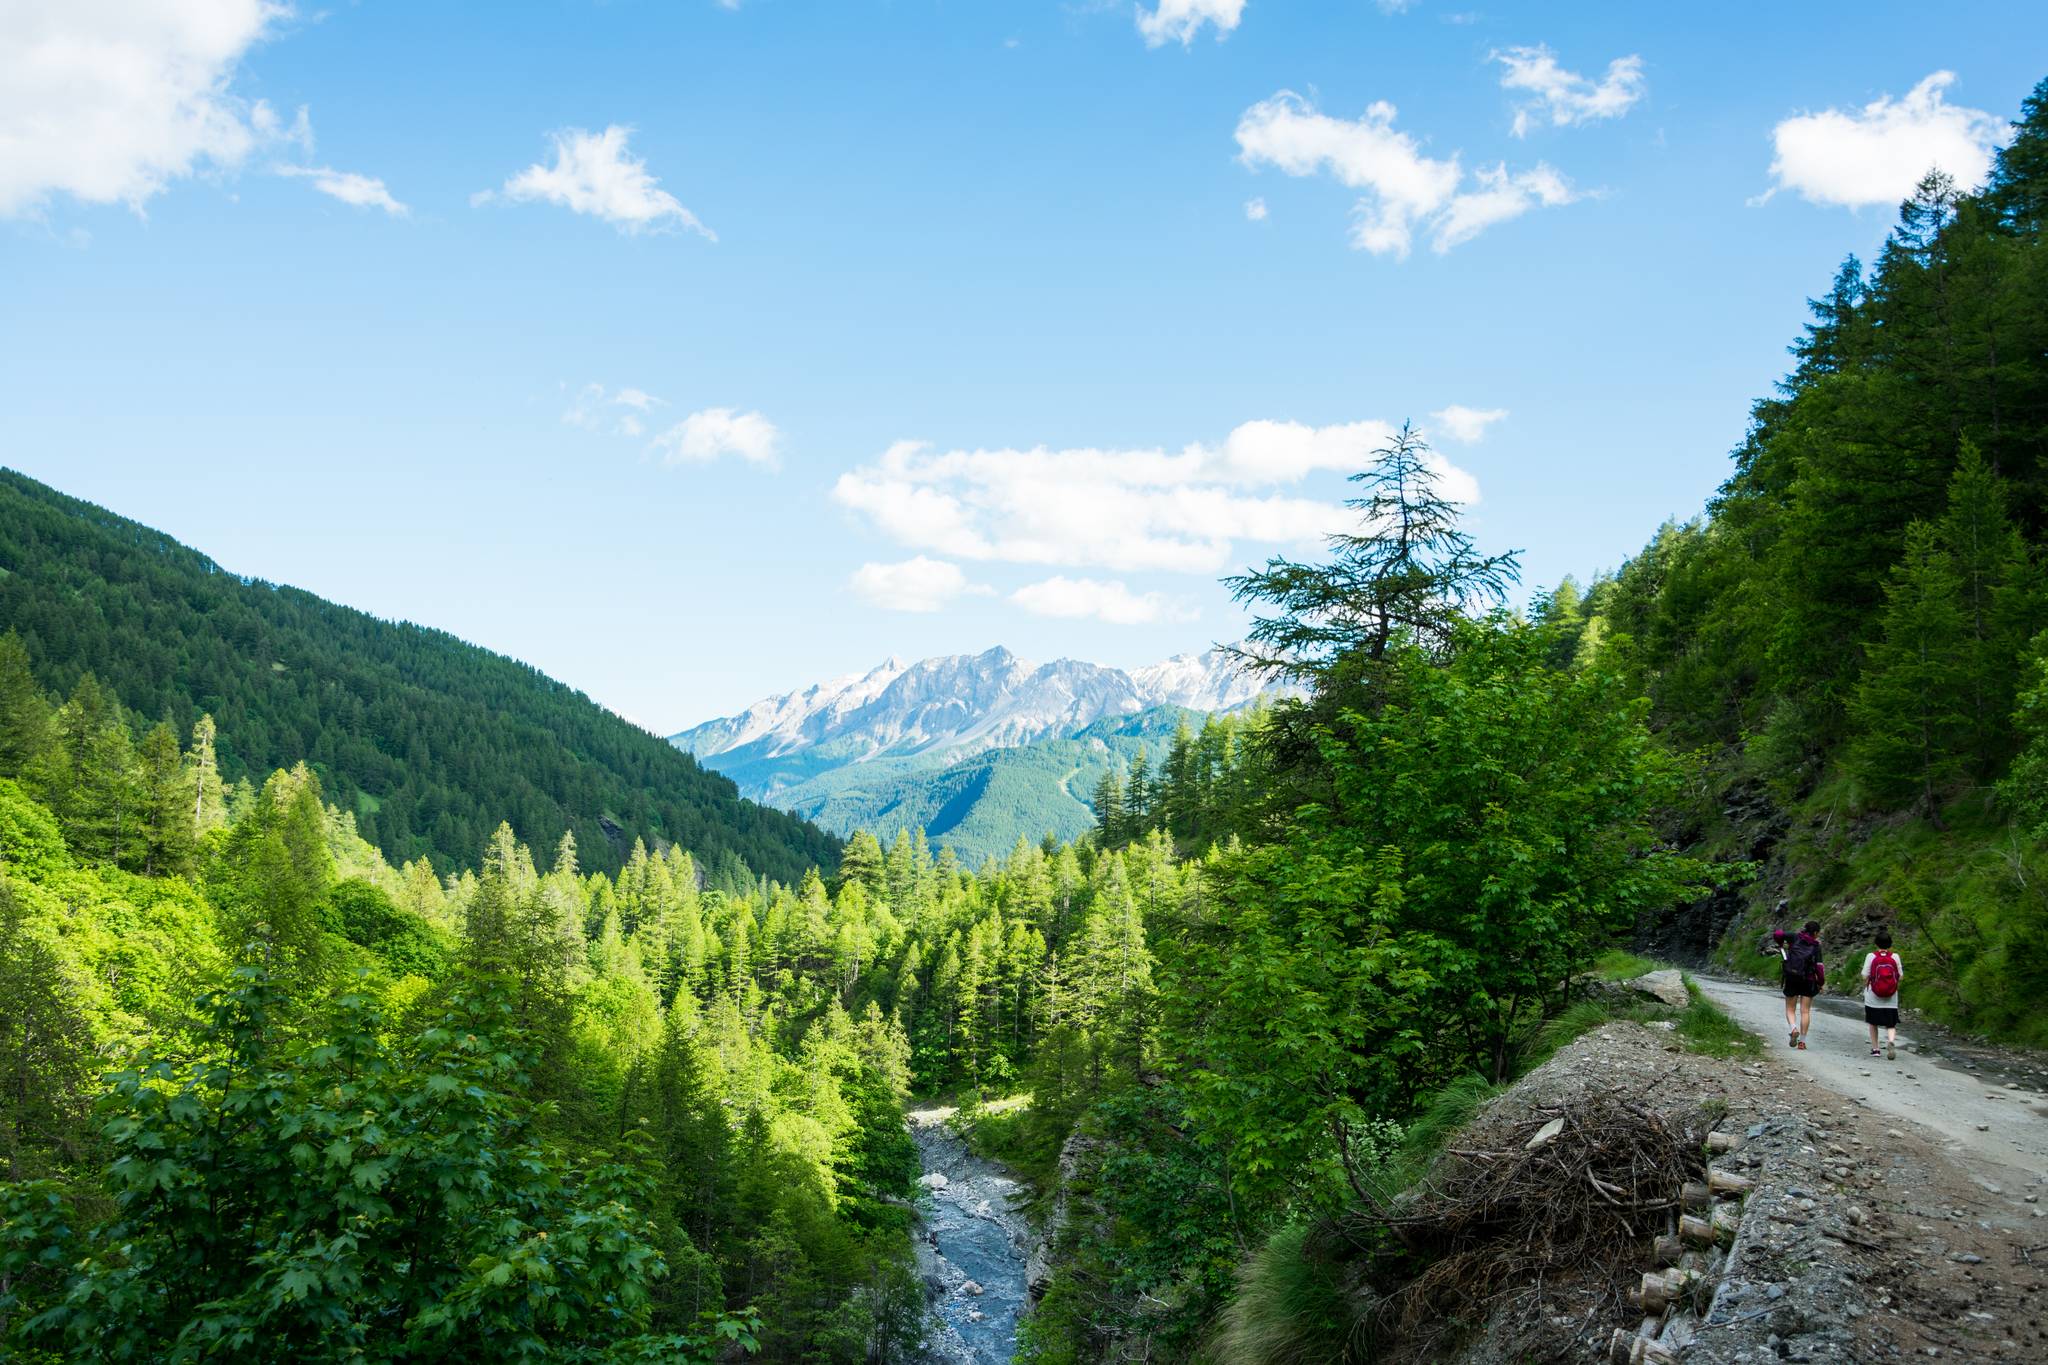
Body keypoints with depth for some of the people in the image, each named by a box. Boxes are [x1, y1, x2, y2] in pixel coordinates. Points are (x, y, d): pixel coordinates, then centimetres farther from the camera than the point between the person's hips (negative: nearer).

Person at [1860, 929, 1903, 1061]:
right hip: (1891, 1000, 1)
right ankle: (1891, 1041, -25)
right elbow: (1901, 977, 0)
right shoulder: (1895, 957, -5)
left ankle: (1875, 1049, 21)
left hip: (1873, 997, -1)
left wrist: (1865, 987, 11)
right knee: (1891, 1025, 4)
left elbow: (1865, 976, -9)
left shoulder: (1871, 956, -9)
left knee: (1873, 1023, 16)